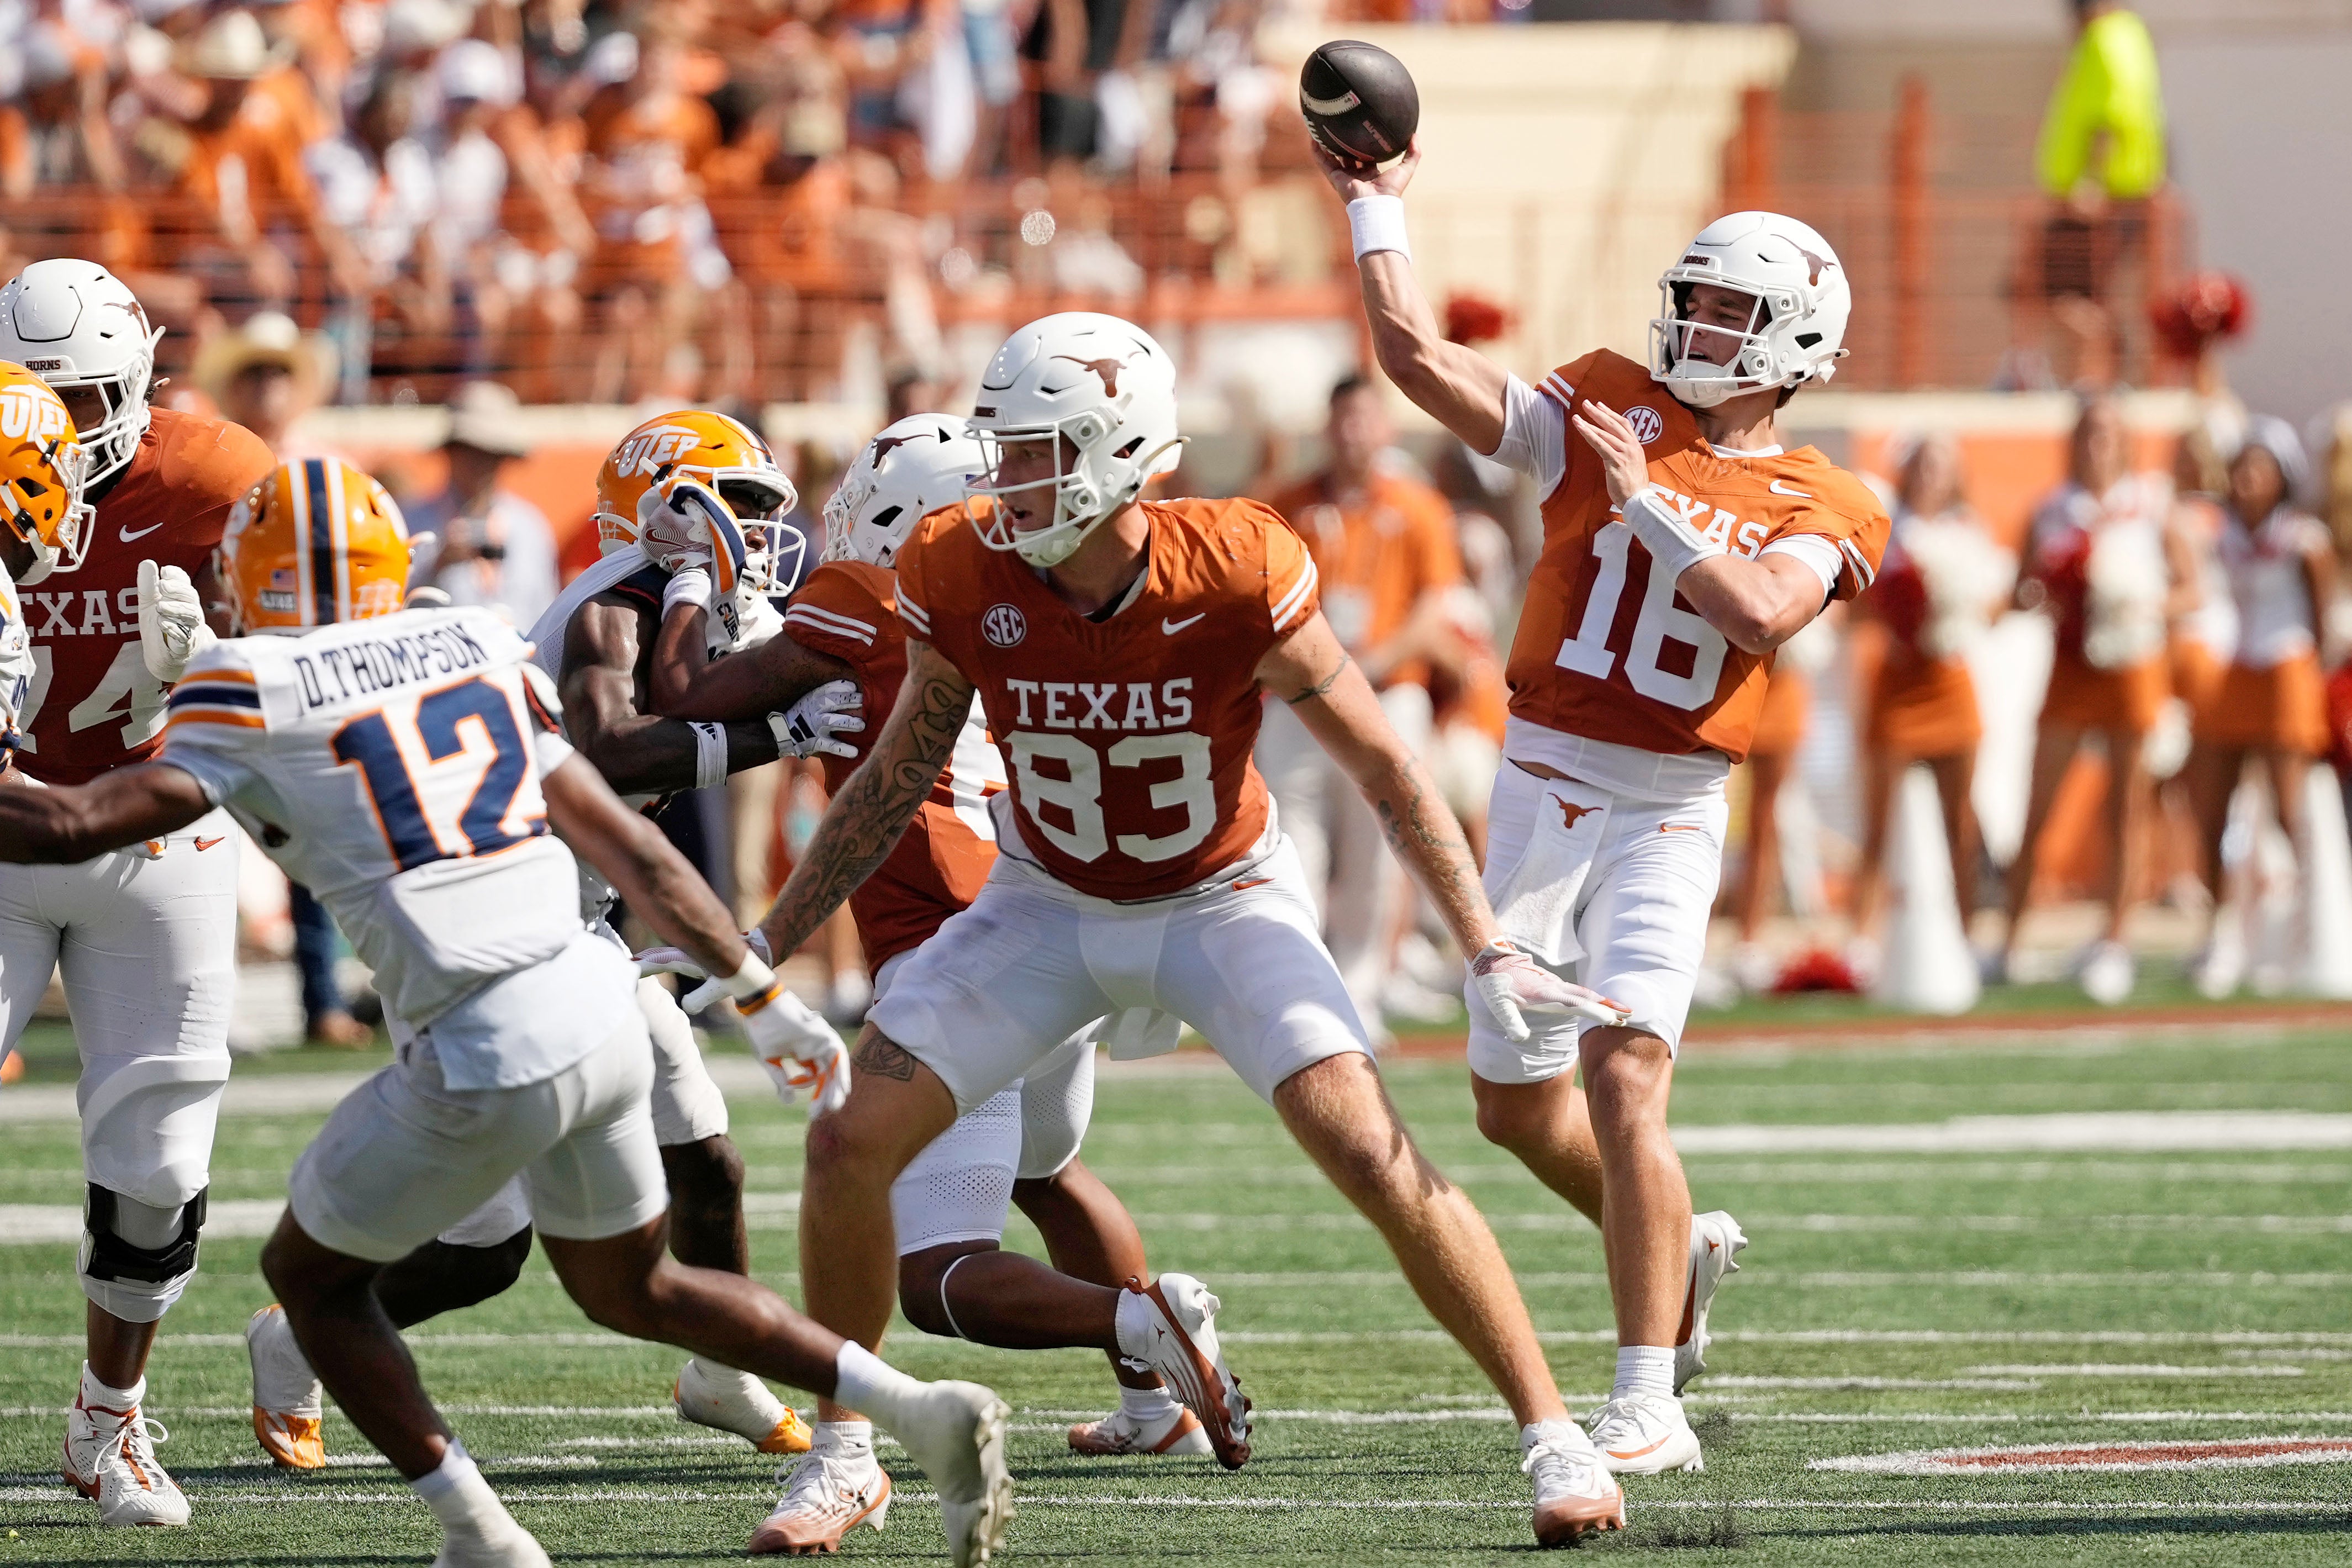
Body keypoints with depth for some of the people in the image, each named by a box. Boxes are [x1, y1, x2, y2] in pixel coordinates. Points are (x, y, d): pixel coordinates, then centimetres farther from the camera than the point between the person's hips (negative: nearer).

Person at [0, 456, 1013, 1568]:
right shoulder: (477, 650, 15)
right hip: (602, 1017, 6)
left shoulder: (254, 696, -2)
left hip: (484, 1061, -6)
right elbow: (635, 852, 16)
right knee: (628, 1287, 28)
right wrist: (764, 1001, 23)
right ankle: (925, 1412, 15)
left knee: (310, 1274, 18)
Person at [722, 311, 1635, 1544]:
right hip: (1048, 908, 3)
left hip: (1222, 899, -3)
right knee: (849, 1147, -9)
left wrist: (1491, 955, -20)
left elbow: (1385, 770, -15)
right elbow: (898, 776, -2)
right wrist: (766, 946, -1)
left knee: (1372, 1155, -19)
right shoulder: (964, 580, -19)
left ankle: (1553, 1437, -7)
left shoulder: (1235, 581, -27)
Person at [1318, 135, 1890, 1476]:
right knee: (1519, 1105, 13)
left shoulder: (1818, 509, 0)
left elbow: (1762, 613, -21)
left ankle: (1648, 1407, -16)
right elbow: (1418, 356, -2)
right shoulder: (1604, 413, 5)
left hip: (1668, 815, -4)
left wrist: (1646, 501, -19)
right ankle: (1681, 1249, 42)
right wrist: (1378, 207, 0)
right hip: (1541, 790, 4)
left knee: (1623, 1082, -20)